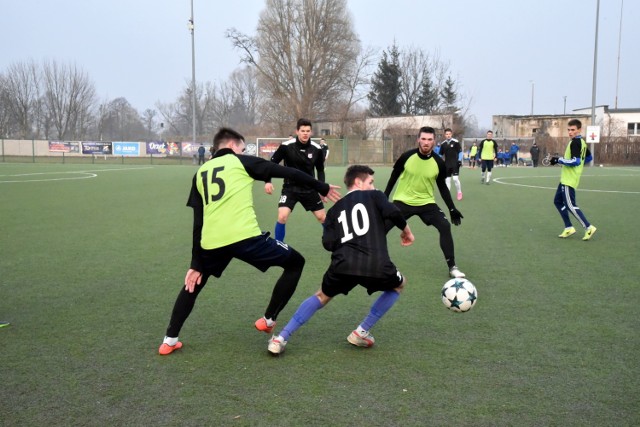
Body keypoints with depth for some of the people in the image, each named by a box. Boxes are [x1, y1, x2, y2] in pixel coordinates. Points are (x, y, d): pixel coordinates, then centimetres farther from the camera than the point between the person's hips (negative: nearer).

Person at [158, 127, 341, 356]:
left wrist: (196, 263, 22)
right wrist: (322, 188, 19)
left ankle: (170, 340, 30)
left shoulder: (200, 173, 22)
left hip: (212, 243, 5)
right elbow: (287, 172, 9)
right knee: (295, 262, 15)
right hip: (244, 237, -5)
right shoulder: (241, 162, 12)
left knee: (194, 282, 33)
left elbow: (198, 223, 20)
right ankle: (268, 320, 20)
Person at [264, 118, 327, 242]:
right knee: (282, 216, -19)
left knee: (322, 217, 8)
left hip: (309, 188, 3)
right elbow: (272, 163, -6)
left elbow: (320, 170, 7)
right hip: (290, 188, -2)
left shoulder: (317, 149, -8)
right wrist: (267, 181, -17)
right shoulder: (286, 146, -16)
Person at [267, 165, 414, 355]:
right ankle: (361, 333, 24)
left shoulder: (335, 209, 24)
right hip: (376, 266, -3)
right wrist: (406, 230, 15)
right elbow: (393, 213, -3)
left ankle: (281, 339, 19)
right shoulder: (373, 196, 16)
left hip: (343, 266, 3)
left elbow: (328, 243, 13)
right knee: (398, 285, 31)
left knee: (322, 296, 31)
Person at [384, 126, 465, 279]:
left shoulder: (438, 163, -11)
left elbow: (442, 187, 3)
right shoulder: (406, 156, -14)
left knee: (445, 227, -17)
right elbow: (394, 177, 2)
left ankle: (452, 267, -5)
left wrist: (452, 209, 1)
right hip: (402, 201, 0)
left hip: (426, 203, 1)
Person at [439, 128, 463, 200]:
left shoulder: (455, 142, -7)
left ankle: (459, 192, 7)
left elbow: (460, 151, -3)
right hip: (447, 164, 4)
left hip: (455, 163, -4)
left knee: (455, 178, -12)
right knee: (447, 179, 6)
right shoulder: (443, 144, 5)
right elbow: (441, 154, 14)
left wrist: (459, 160, -10)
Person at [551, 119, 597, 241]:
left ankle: (588, 227, -4)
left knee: (570, 205, -8)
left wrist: (559, 160, -18)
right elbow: (589, 158, 24)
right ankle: (569, 227, 16)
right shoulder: (582, 142, 13)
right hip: (566, 179, 10)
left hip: (569, 180, -10)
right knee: (558, 201, 14)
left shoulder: (575, 142, -15)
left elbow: (575, 161, -24)